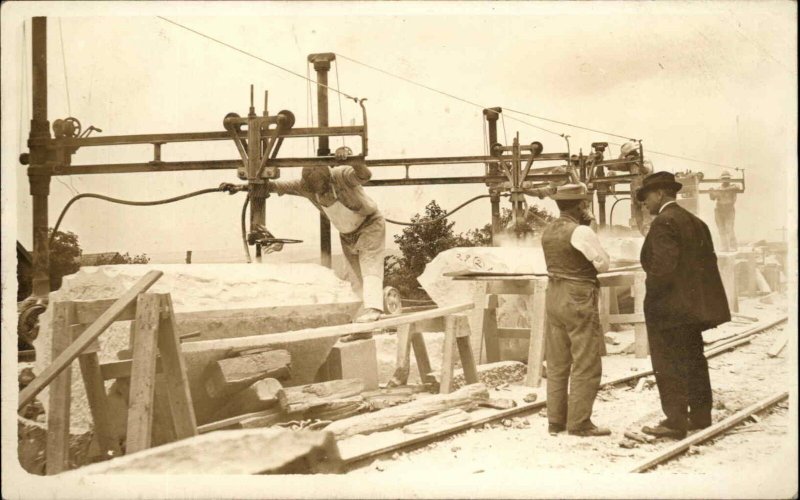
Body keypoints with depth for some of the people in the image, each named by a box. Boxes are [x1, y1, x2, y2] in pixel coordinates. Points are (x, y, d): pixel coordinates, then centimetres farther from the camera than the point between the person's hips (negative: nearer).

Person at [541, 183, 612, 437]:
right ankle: (579, 423, 3)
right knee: (586, 365, 1)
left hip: (554, 296, 8)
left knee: (557, 364, 13)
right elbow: (603, 263, -10)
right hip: (579, 299, -8)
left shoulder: (548, 231, 7)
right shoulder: (581, 232, -16)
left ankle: (555, 420, 19)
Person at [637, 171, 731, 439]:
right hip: (692, 304, 9)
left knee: (669, 365, -2)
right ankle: (700, 415, 25)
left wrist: (652, 291, -12)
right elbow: (709, 259, 13)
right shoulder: (695, 221, 13)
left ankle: (675, 422, 1)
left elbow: (664, 264, -25)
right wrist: (699, 292, 16)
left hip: (669, 306, -9)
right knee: (693, 360, 17)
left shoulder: (664, 222, -15)